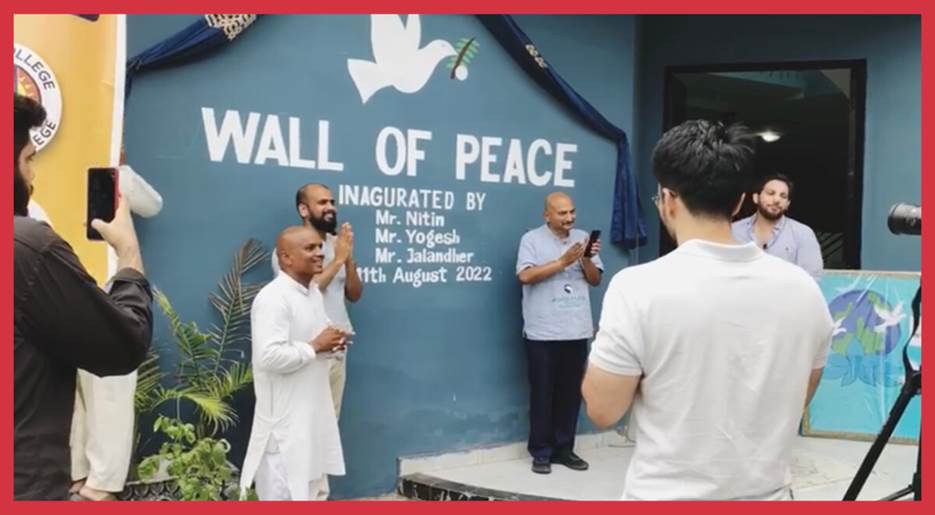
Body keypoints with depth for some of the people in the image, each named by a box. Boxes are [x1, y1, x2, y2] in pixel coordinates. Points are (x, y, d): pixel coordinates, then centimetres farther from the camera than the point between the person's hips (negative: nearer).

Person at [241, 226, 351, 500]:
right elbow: (270, 357, -30)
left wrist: (331, 344, 2)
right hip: (285, 419, -10)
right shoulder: (272, 299, -20)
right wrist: (316, 346, -19)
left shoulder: (314, 294, 11)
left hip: (313, 413, 10)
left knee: (312, 490, 19)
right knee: (283, 494, -4)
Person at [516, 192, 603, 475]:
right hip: (543, 333, -4)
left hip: (576, 331, 4)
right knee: (542, 394, 2)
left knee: (571, 393, 8)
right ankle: (541, 452, 11)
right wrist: (563, 261, -18)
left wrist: (586, 260, -10)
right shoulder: (532, 239, -2)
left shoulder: (582, 237, 11)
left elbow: (596, 280, 10)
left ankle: (564, 449, 19)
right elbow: (525, 275, -16)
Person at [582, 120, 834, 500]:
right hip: (768, 495, 4)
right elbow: (798, 400, 9)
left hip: (667, 496, -3)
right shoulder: (803, 288, -4)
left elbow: (602, 410, -10)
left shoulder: (640, 288, -18)